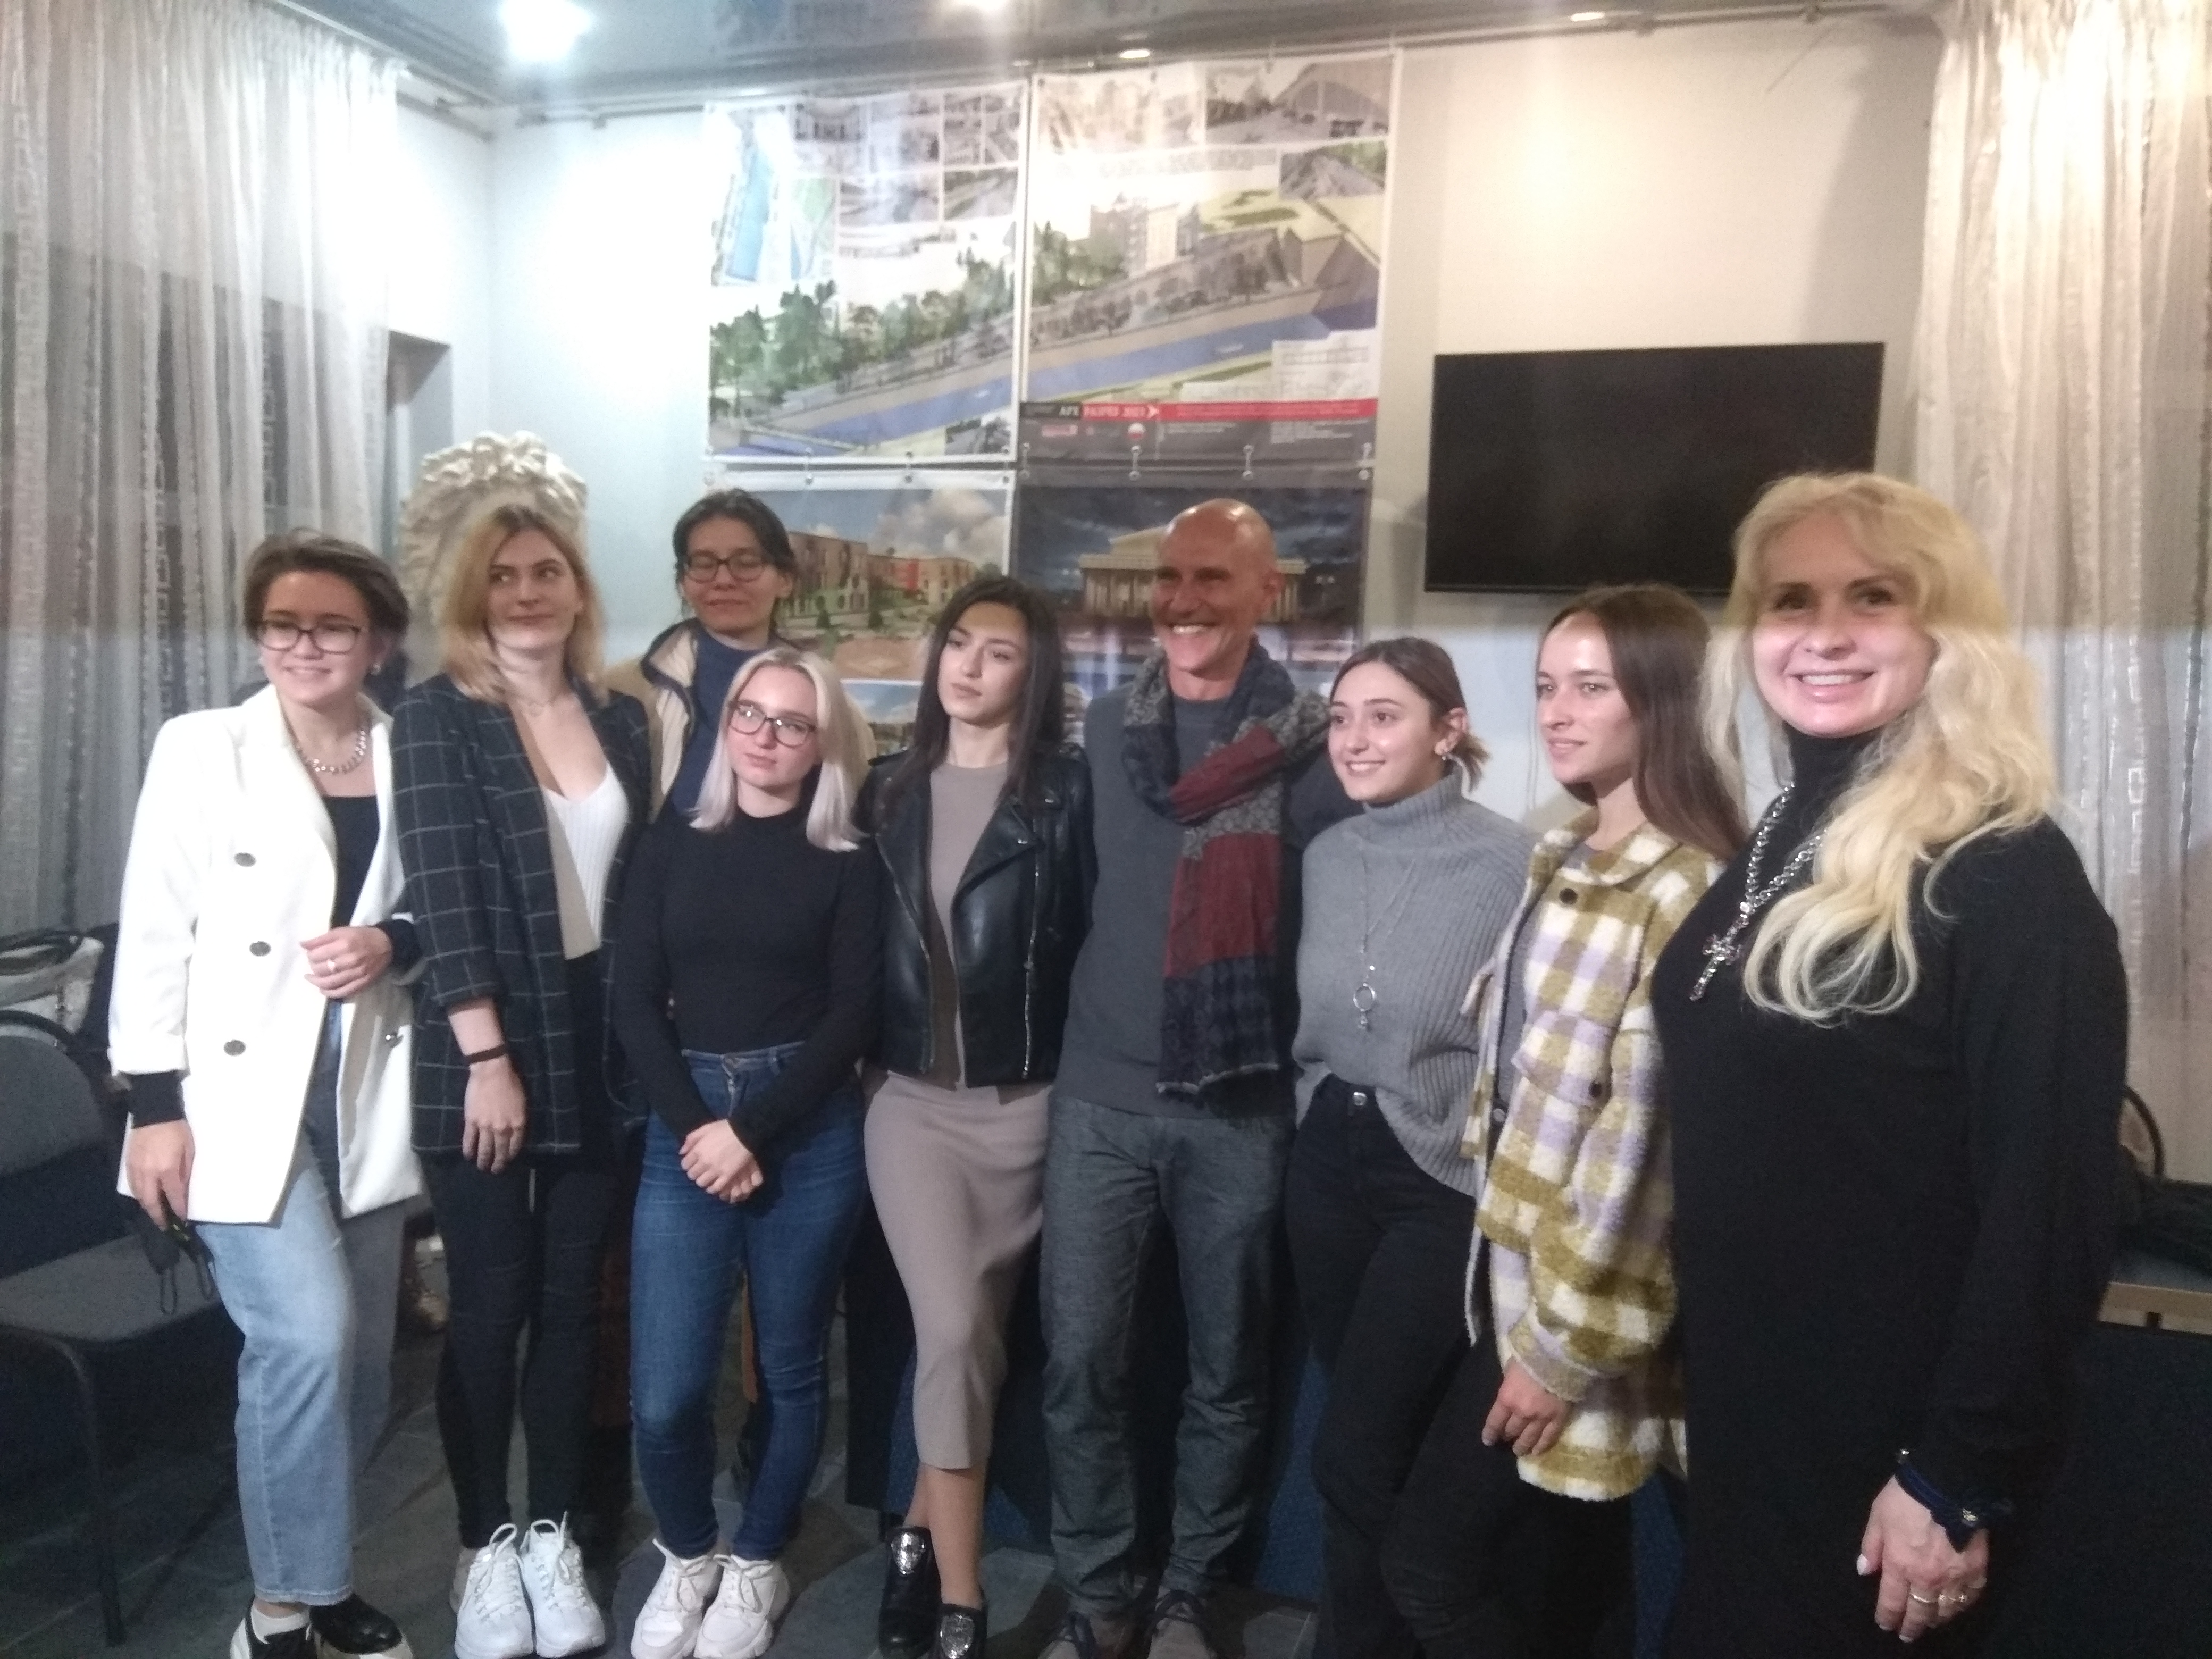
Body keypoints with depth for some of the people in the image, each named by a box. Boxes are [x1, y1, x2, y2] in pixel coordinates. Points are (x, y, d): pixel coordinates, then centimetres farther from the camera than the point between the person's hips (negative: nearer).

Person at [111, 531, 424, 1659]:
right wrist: (154, 1104, -8)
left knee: (358, 1364, 10)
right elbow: (153, 934, -4)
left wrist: (394, 942, -10)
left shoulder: (408, 757, 4)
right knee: (308, 1337, -13)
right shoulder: (199, 750, -3)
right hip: (240, 1095, -3)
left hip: (365, 1093, 4)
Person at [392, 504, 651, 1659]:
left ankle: (553, 1534, 25)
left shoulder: (621, 720, 9)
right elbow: (443, 894, -12)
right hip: (482, 1050, -4)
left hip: (599, 1043, 4)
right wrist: (489, 1056, -16)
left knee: (572, 1298, 10)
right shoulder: (437, 717, -5)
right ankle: (486, 1545, 23)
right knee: (490, 1302, 5)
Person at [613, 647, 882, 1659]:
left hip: (810, 1132, -1)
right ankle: (687, 1555, 27)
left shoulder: (847, 866, 3)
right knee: (664, 1395, -2)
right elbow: (635, 1004, 2)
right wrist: (696, 1127, -9)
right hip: (685, 1127, 1)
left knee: (790, 1367, 10)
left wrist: (752, 1130, -11)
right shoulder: (673, 847, 8)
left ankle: (757, 1562, 33)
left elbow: (851, 1017, -3)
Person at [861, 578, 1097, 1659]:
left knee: (968, 1338, 8)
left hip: (1029, 1107, -1)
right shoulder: (889, 789, 7)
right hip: (913, 1103, 2)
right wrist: (863, 1052, 7)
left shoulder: (1067, 791, -4)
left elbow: (1098, 937, -6)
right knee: (955, 1335, -5)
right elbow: (865, 937, 11)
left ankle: (921, 1537, 32)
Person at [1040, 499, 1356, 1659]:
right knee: (1079, 1362, 6)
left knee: (1227, 1370, 12)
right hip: (1102, 1093, 2)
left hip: (1241, 1103, -1)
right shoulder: (1109, 727, 7)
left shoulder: (1318, 739, -3)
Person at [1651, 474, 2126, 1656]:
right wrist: (1696, 1373, 13)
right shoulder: (1775, 851, 5)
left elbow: (2048, 1207, -19)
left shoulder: (2007, 875, -17)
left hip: (1890, 1445, -7)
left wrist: (1959, 1477, -17)